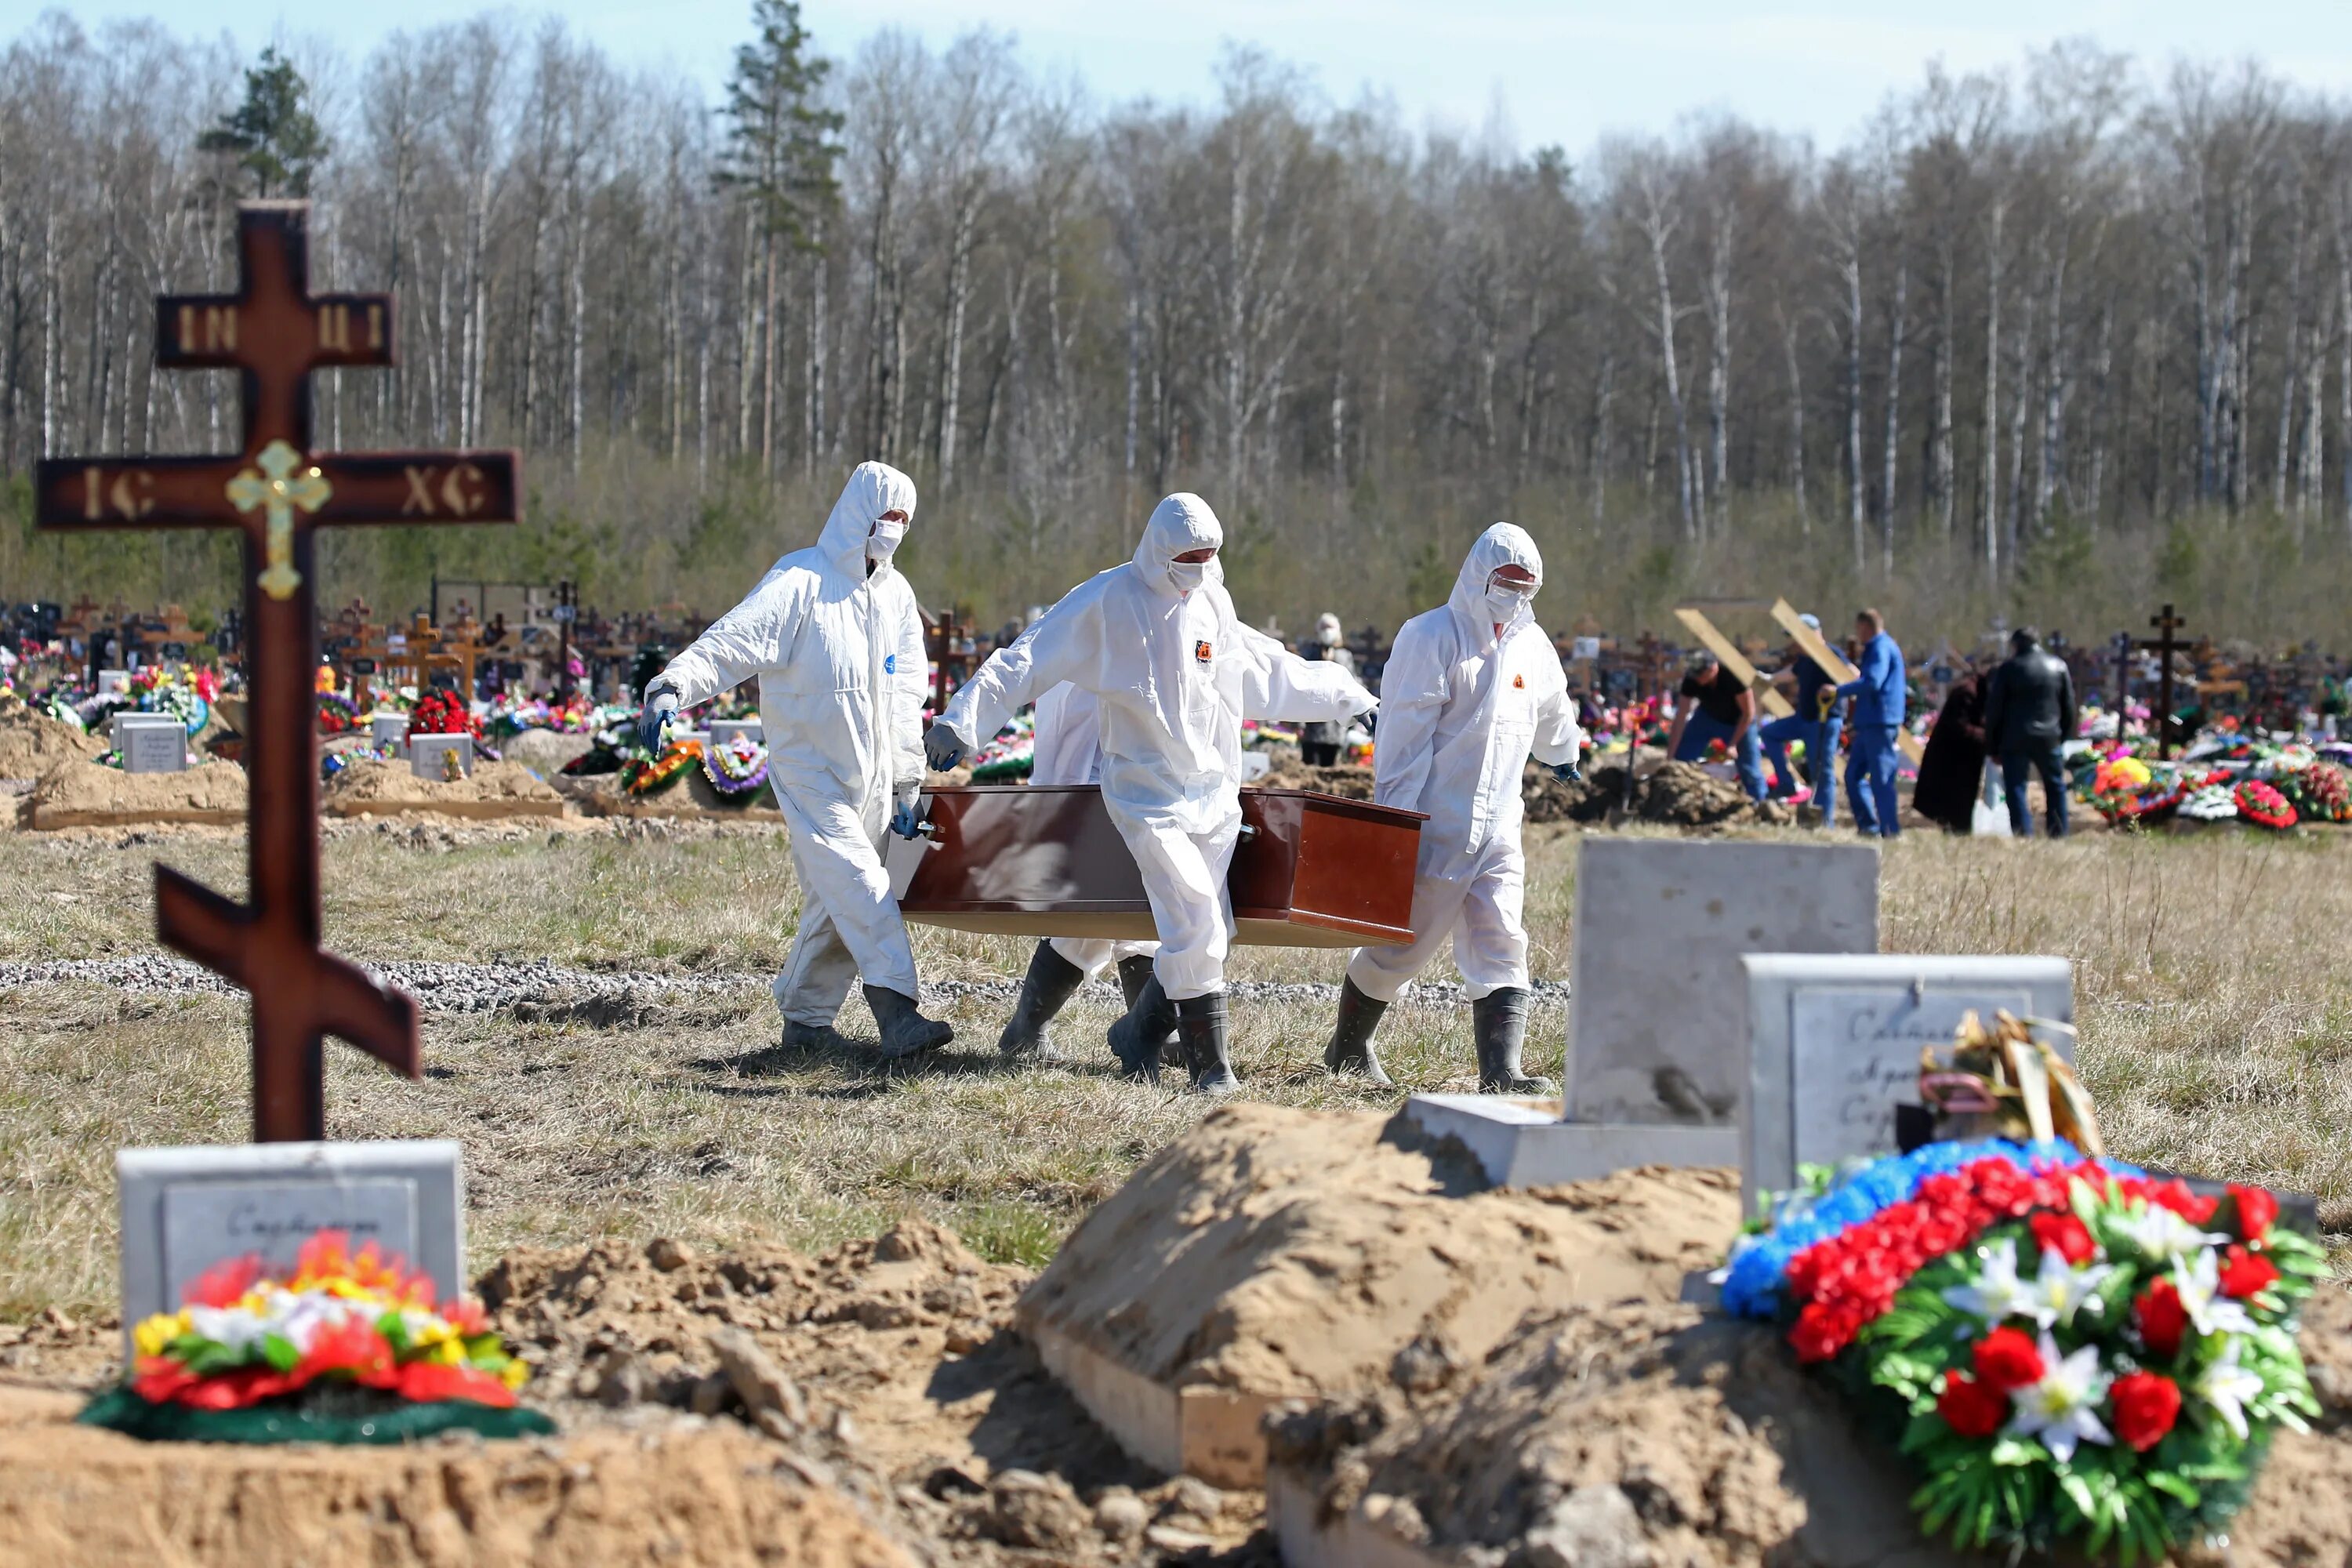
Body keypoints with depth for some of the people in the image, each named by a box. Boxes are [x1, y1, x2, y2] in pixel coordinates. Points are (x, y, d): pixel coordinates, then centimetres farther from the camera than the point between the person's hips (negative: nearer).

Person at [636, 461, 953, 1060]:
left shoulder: (896, 596, 10)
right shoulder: (800, 582, -12)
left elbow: (905, 700, 16)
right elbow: (730, 642, -23)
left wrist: (906, 785, 15)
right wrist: (673, 685, -40)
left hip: (869, 779, 7)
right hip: (809, 772, -7)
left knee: (837, 904, 9)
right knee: (857, 881, -20)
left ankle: (805, 1019, 22)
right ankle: (897, 1014, -29)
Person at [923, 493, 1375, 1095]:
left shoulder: (1213, 603, 9)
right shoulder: (1107, 601, -9)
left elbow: (1272, 672, 24)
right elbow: (1027, 660, -10)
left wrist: (1351, 699, 31)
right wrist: (962, 721, -17)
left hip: (1214, 793, 6)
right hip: (1148, 794, -6)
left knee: (1208, 933, 4)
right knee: (1196, 924, -15)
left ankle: (1139, 1033, 22)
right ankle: (1211, 1062, -4)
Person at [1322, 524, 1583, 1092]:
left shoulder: (1533, 646, 12)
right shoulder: (1431, 637, -9)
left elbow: (1552, 713, 35)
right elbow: (1404, 734, -14)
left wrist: (1564, 753, 51)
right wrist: (1393, 817, -19)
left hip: (1497, 827, 6)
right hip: (1435, 825, -6)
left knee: (1502, 948, -6)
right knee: (1401, 943, 4)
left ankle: (1501, 1070, -13)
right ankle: (1348, 1048, 24)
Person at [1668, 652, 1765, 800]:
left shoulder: (1733, 676, -36)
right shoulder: (1691, 680, -26)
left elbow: (1748, 713, -24)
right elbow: (1682, 715, -21)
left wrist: (1733, 744, -24)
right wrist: (1670, 755, -23)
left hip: (1738, 721, -3)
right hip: (1708, 716, 3)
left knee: (1750, 771, -7)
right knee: (1682, 755, -9)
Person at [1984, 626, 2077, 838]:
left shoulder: (2009, 668, -5)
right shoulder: (2059, 666, 7)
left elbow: (1994, 707, -4)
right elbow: (2069, 705, 12)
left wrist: (1992, 739, 4)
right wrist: (2065, 735, 19)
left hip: (2015, 739, -3)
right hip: (2049, 737, 3)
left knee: (2016, 786, -1)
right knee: (2055, 785, 15)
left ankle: (2024, 833, -9)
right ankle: (2059, 833, 16)